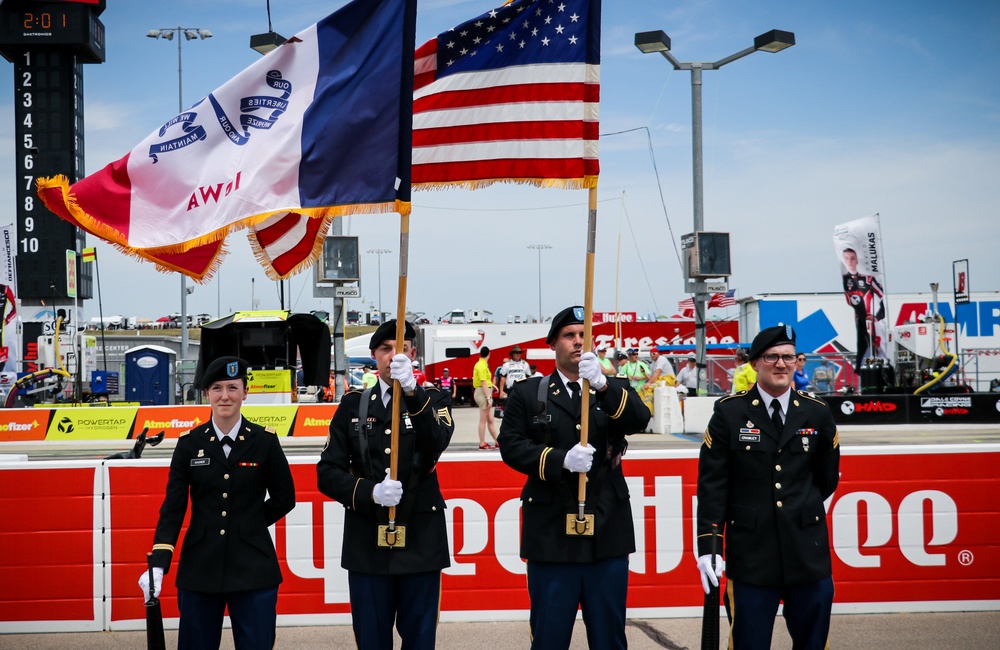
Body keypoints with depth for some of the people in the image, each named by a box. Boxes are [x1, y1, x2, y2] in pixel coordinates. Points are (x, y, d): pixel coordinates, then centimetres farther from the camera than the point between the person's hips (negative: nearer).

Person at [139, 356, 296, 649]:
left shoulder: (265, 441, -1)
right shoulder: (189, 443, 1)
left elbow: (284, 499, 9)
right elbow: (173, 508, -1)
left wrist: (248, 524, 5)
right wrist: (158, 564, -11)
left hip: (253, 568, -1)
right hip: (200, 568, 1)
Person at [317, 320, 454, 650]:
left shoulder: (433, 399, 3)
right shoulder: (353, 405, 6)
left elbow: (435, 444, -20)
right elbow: (327, 473, 1)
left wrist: (412, 391, -35)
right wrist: (371, 492, -17)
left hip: (420, 544, -1)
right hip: (368, 547, 1)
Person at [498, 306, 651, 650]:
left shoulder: (615, 391, 10)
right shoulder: (528, 394, 6)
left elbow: (639, 420, -10)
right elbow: (511, 445, -5)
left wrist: (602, 384, -27)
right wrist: (560, 459, -19)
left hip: (607, 534, 2)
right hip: (551, 535, -1)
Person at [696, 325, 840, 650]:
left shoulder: (817, 413, 4)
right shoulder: (729, 412, -2)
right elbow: (711, 484, -5)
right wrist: (708, 546, -10)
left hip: (808, 553, 2)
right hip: (750, 553, -2)